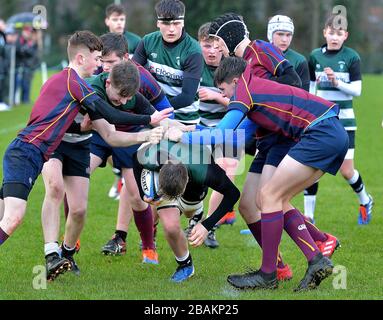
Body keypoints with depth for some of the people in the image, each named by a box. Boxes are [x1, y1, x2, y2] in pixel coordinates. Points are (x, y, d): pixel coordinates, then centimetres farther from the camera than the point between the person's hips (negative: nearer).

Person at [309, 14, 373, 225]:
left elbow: (357, 90, -8)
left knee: (346, 171, -2)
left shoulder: (351, 57, -6)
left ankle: (365, 200, 27)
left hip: (344, 119, -3)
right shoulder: (315, 56, 3)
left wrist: (337, 82, -22)